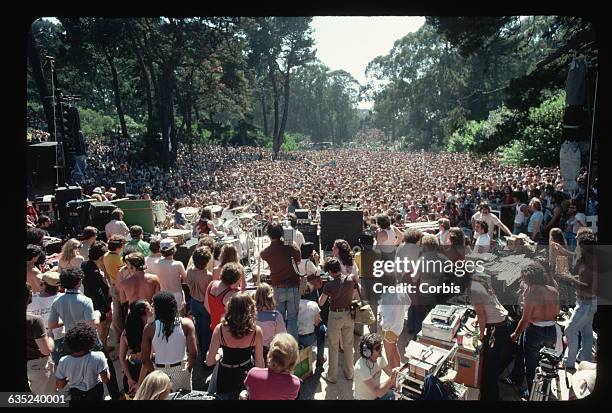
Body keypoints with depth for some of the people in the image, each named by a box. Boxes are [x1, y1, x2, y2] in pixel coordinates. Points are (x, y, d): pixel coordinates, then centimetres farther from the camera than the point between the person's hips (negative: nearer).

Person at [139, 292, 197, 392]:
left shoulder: (150, 328, -10)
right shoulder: (186, 324, -10)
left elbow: (145, 359, -6)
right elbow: (193, 353, -13)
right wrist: (189, 367, 5)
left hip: (160, 370, 0)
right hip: (181, 370, 0)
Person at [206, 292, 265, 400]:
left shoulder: (220, 329, -21)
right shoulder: (256, 331, -21)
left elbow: (209, 362, -13)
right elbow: (260, 363, -11)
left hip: (225, 378, 0)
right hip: (247, 378, 0)